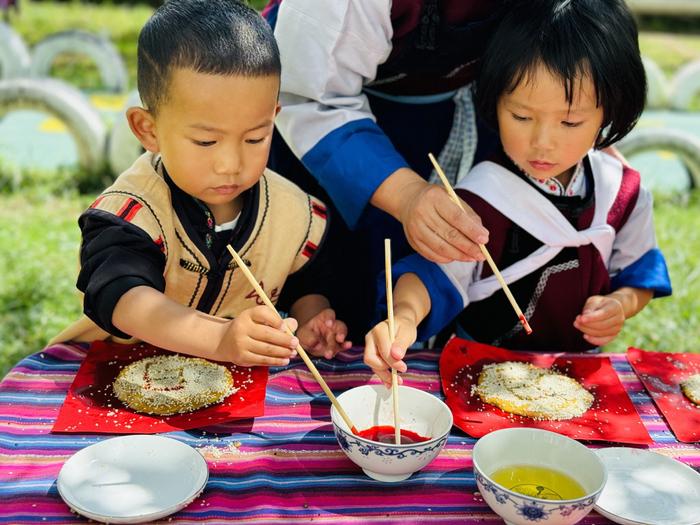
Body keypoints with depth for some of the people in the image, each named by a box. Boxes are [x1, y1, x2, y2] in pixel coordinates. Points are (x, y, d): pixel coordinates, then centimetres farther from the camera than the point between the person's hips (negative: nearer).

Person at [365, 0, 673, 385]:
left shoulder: (623, 193, -2)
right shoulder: (483, 199, -16)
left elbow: (637, 271, 13)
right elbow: (437, 271, -24)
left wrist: (621, 304, -8)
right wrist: (406, 315, -45)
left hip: (581, 367, 5)